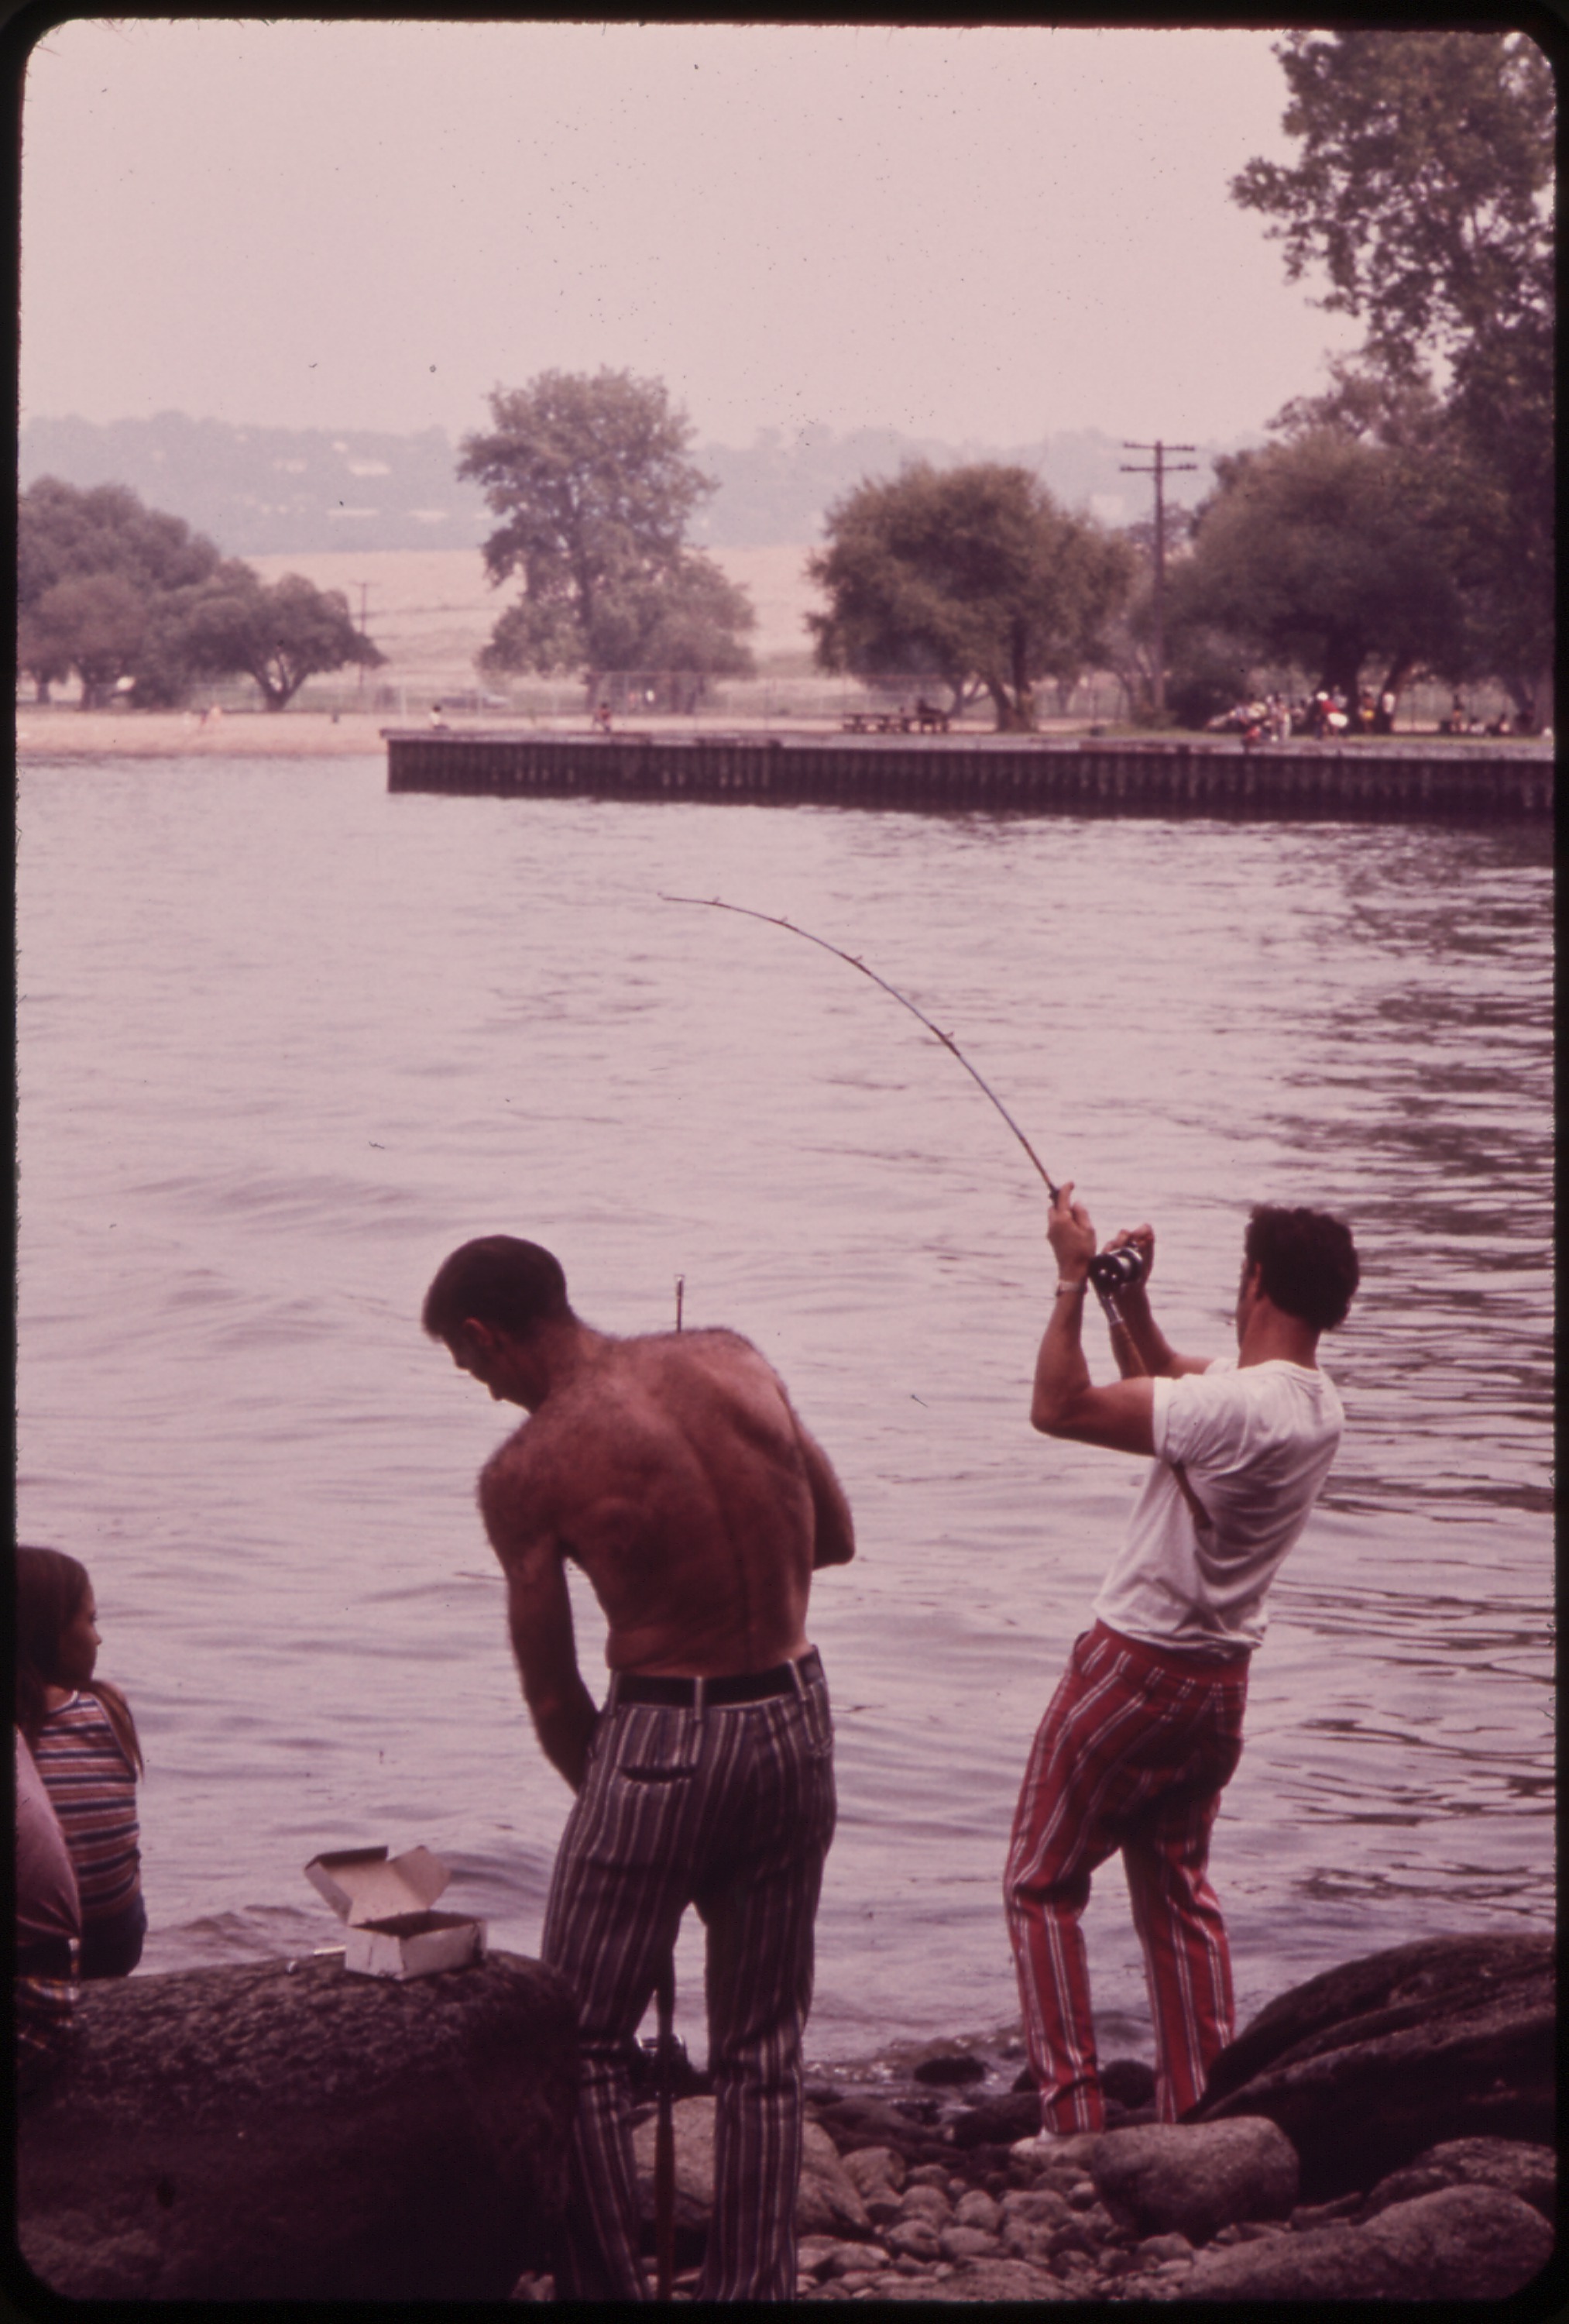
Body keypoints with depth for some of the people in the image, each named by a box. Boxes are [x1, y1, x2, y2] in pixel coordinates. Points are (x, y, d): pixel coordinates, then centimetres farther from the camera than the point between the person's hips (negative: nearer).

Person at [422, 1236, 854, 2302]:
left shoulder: (527, 1470, -10)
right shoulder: (732, 1358, 2)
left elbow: (553, 1695, -3)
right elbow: (837, 1534, 12)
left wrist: (603, 1790, 12)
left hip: (666, 1735, -5)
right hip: (799, 1718, 5)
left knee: (581, 2045, 9)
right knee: (763, 2052, 15)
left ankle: (609, 2285, 10)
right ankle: (755, 2289, 20)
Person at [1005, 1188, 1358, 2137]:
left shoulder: (1235, 1406, -27)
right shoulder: (1317, 1400, 1)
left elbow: (1060, 1407, -23)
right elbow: (1163, 1385, 18)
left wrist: (1075, 1279, -18)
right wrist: (1132, 1297, 7)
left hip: (1135, 1668, -8)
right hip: (1222, 1679, 8)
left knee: (1042, 1886, 4)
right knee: (1179, 1892, 19)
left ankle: (1074, 2116, -1)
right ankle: (1200, 2115, 18)